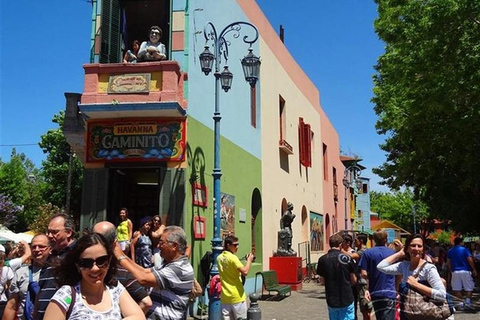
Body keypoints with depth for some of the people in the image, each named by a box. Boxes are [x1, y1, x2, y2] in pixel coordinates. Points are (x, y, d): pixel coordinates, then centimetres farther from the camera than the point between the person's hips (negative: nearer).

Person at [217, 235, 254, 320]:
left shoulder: (219, 258, 8)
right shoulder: (233, 258, -16)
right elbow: (245, 272, -24)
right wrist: (249, 260, -9)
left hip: (225, 296, 6)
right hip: (237, 296, -6)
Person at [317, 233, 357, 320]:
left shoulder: (322, 259, -5)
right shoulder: (347, 258, -9)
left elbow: (323, 280, -1)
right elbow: (353, 280, -2)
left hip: (331, 300, 2)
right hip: (346, 299, -2)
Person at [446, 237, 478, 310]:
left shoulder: (450, 251, 8)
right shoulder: (464, 249, -3)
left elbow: (448, 263, 8)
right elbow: (470, 260, -10)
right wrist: (474, 269, -1)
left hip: (455, 272, 3)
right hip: (465, 271, -3)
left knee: (457, 289, 5)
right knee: (469, 288, 8)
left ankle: (460, 303, 2)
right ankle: (467, 302, -3)